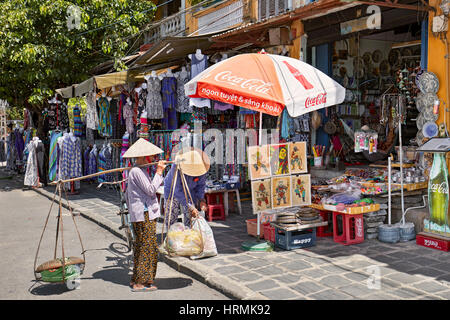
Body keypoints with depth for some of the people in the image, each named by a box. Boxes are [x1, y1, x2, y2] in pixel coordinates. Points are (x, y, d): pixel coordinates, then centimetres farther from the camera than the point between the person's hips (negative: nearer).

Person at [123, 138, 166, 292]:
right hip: (144, 215, -10)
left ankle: (136, 280, 21)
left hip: (138, 215, 10)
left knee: (141, 247, 14)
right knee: (148, 247, -6)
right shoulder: (137, 171, -14)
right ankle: (141, 282, -1)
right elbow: (151, 190, -18)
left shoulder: (137, 171, 18)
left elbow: (128, 193, 24)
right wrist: (159, 172, -13)